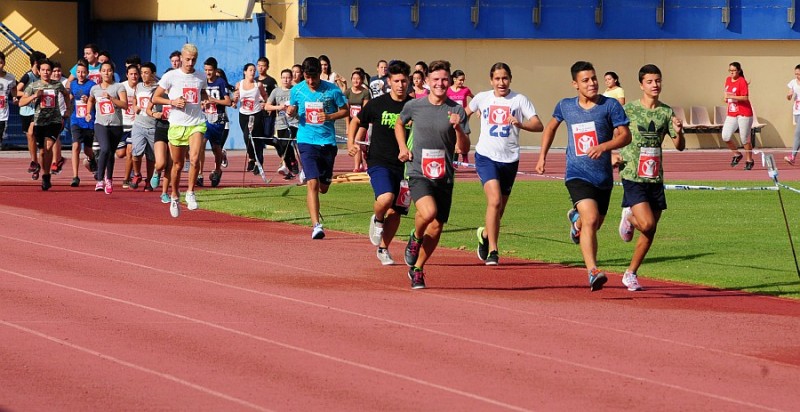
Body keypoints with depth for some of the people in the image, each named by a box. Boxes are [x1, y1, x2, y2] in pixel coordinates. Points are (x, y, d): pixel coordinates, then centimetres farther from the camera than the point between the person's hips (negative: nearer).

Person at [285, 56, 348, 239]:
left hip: (328, 142, 1)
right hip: (307, 141, -1)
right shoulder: (296, 91, 2)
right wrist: (290, 111, -8)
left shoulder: (332, 90, -3)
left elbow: (345, 111, 6)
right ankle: (316, 225, -16)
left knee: (323, 187, 12)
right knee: (313, 183, -16)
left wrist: (330, 116, -13)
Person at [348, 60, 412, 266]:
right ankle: (377, 219, 6)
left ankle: (383, 249, 25)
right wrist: (351, 143, -2)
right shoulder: (377, 104, -2)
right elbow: (356, 121, 14)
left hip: (404, 165, 3)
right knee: (385, 198, -28)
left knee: (395, 212, 6)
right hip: (379, 162, -3)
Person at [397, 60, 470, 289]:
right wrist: (403, 148, 8)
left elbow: (464, 149, -2)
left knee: (436, 227, 5)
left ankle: (417, 269, 27)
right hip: (419, 173, -2)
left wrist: (458, 128, -20)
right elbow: (399, 124, 22)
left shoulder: (457, 111, 0)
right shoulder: (414, 106, 1)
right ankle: (415, 238, 5)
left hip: (444, 177, 2)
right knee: (428, 211, -29)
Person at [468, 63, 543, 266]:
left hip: (509, 159, 1)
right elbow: (466, 112, 24)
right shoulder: (482, 98, 4)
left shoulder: (519, 100, -1)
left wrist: (520, 124, -27)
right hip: (486, 156, -1)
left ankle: (485, 234, 42)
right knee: (494, 200, -21)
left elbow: (539, 125, -10)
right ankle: (492, 251, -18)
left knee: (500, 209, 11)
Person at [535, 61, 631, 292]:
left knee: (594, 225, 18)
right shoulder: (565, 106, 4)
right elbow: (551, 127, 24)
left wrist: (603, 146, -25)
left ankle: (576, 218, 55)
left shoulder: (610, 105, -3)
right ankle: (593, 273, -29)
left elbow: (625, 136, -8)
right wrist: (542, 156, 21)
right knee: (591, 219, -24)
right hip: (578, 175, -2)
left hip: (603, 177, 2)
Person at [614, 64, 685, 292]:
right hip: (633, 176, -4)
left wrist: (678, 133, -15)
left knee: (650, 232, 6)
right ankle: (629, 217, 15)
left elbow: (680, 146, 5)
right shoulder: (629, 109, -3)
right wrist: (613, 155, -8)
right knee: (646, 223, -19)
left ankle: (631, 273, 20)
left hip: (656, 178, 4)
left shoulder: (666, 112, 6)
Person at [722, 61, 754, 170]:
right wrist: (727, 98, 8)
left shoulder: (742, 81, -11)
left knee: (745, 139, 0)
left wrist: (732, 96, -23)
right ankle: (737, 154, 17)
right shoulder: (728, 80, 11)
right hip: (731, 114, 6)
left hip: (744, 114, -6)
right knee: (725, 137, -5)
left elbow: (745, 98, -18)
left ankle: (749, 160, 16)